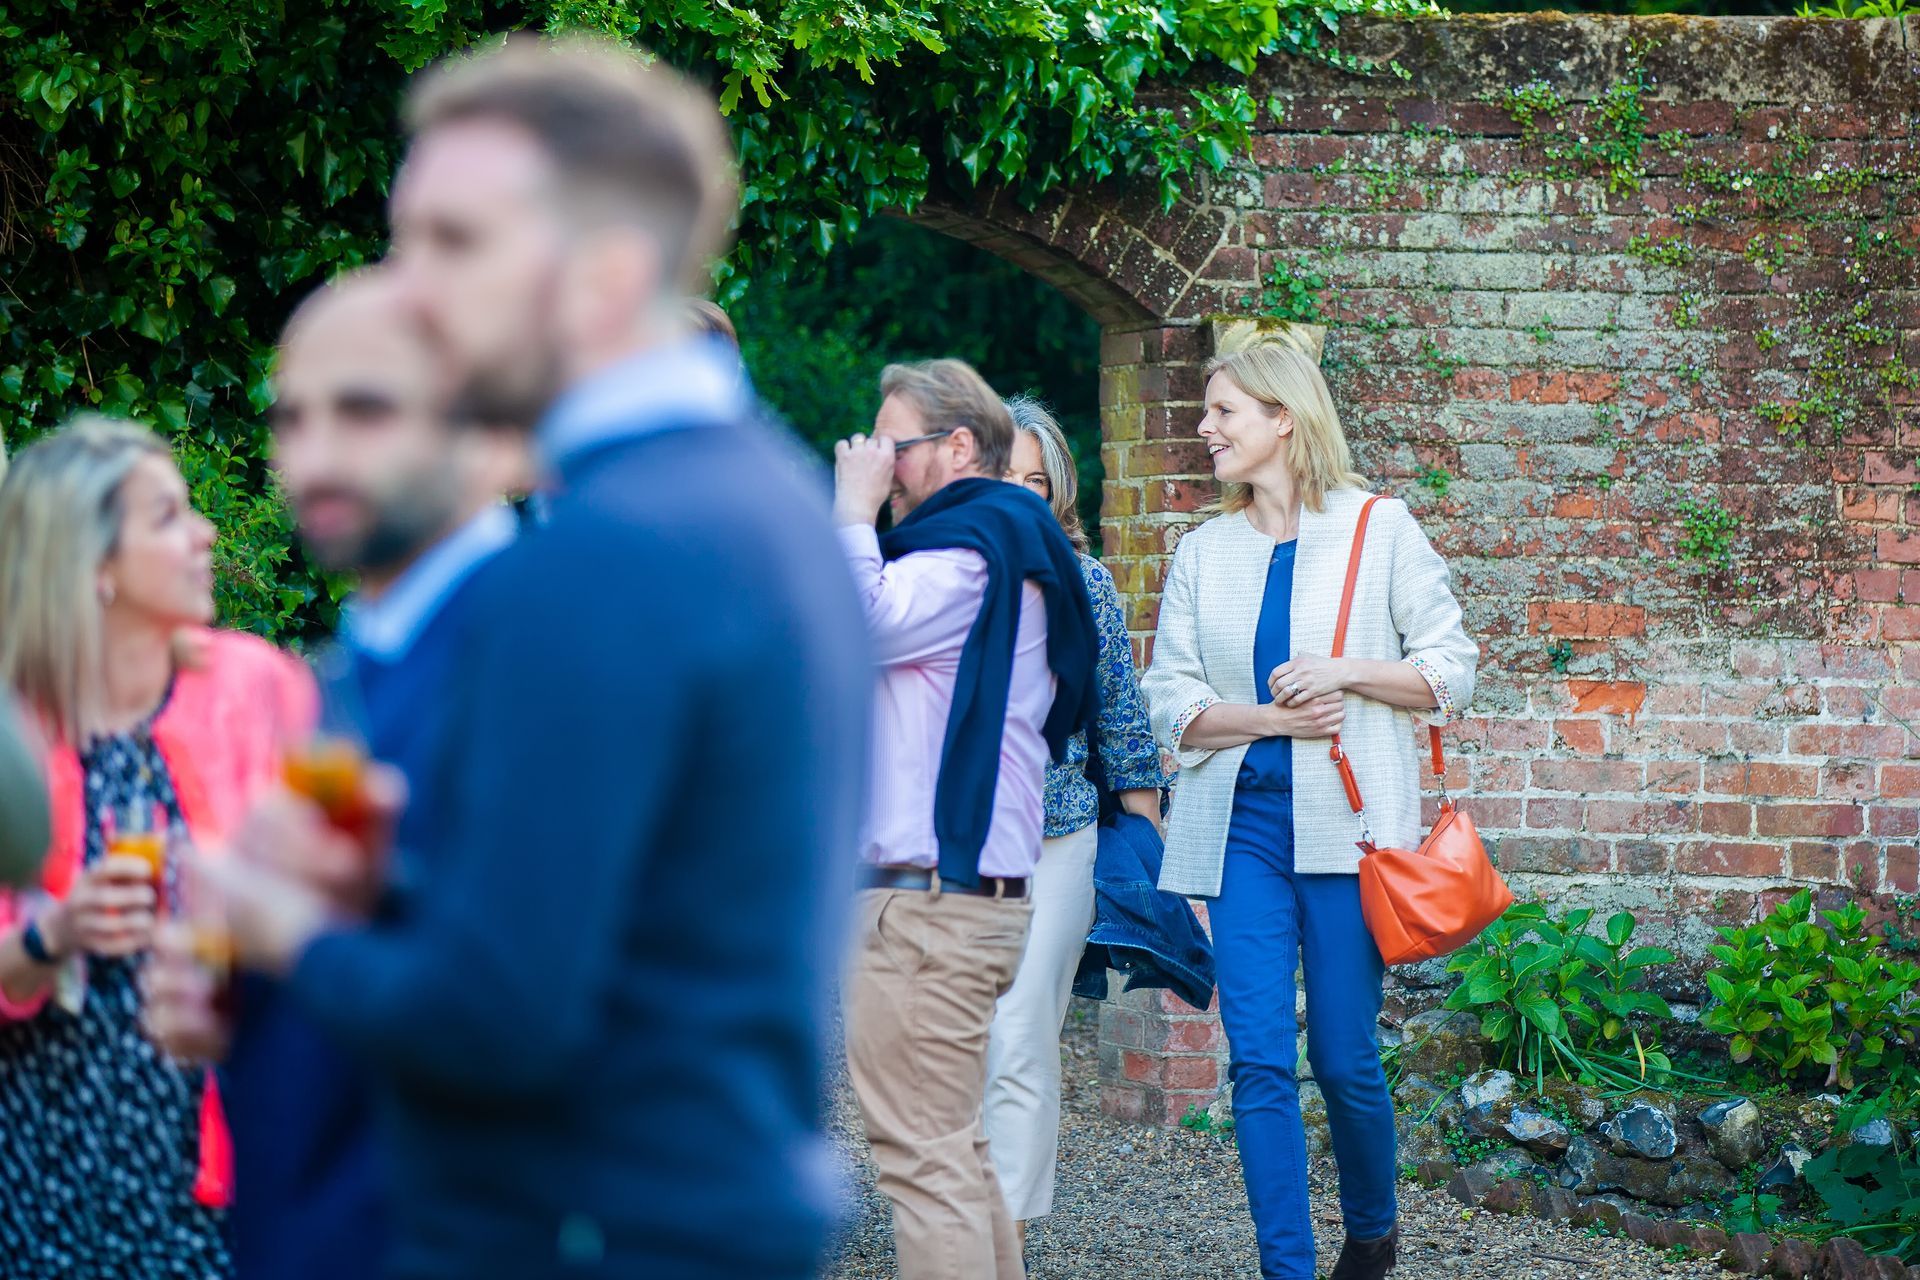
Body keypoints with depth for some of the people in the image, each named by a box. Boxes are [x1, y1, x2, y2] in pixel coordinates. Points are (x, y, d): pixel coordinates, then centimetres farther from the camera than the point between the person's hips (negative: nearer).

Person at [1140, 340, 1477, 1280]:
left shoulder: (1380, 529, 2)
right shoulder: (1202, 552, 11)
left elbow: (1451, 671, 1)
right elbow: (1170, 700, 7)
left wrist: (1344, 675, -13)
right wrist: (1272, 717, -10)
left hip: (1343, 822, -3)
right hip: (1241, 822, 3)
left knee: (1344, 1057, 2)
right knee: (1258, 1058, -5)